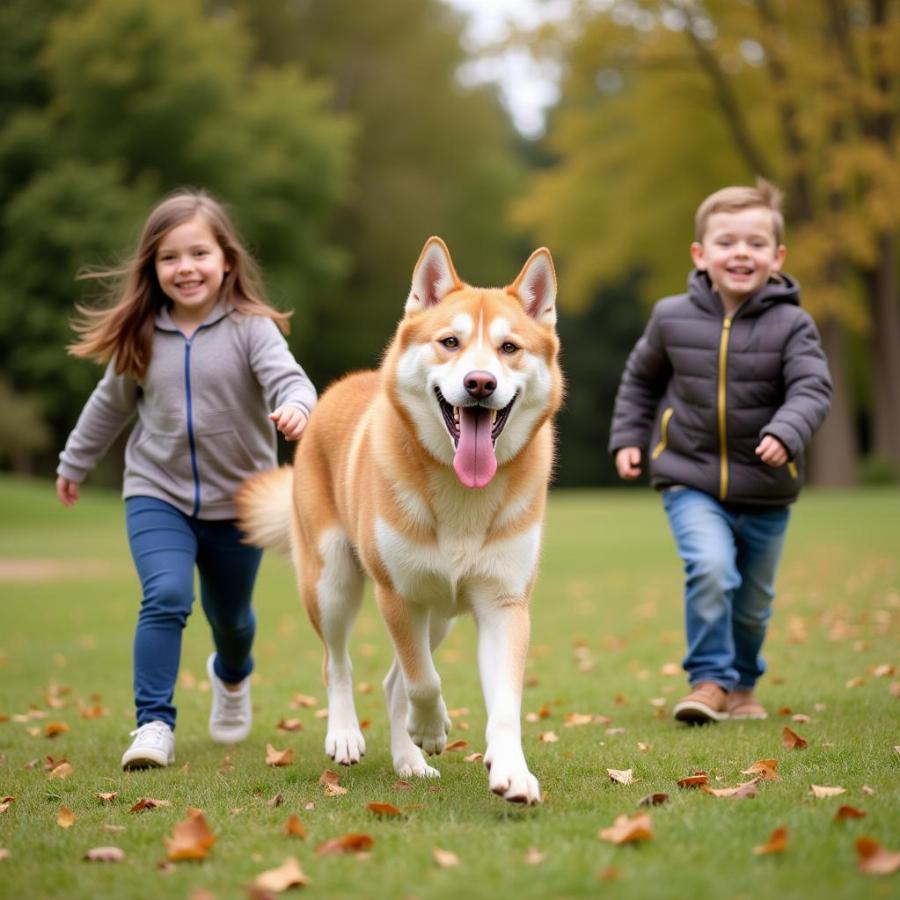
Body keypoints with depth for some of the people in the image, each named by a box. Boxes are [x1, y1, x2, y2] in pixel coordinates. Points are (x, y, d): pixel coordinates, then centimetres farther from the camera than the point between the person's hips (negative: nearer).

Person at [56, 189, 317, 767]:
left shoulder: (249, 327, -12)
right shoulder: (141, 337, -2)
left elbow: (288, 378, -27)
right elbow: (111, 405, 13)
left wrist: (296, 408, -51)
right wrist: (75, 463, 25)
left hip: (237, 501, -1)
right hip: (158, 494, 1)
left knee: (231, 616, 18)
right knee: (166, 599, -22)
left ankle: (232, 676, 52)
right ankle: (154, 724, -16)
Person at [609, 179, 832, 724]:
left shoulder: (790, 325, -8)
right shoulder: (673, 318, -2)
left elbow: (813, 389, -18)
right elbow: (641, 378, 15)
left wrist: (786, 433, -35)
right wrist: (628, 437, 9)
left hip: (765, 492, 1)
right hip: (691, 481, -1)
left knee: (753, 604, 13)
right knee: (711, 569, -25)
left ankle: (743, 685, 38)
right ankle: (710, 680, -10)